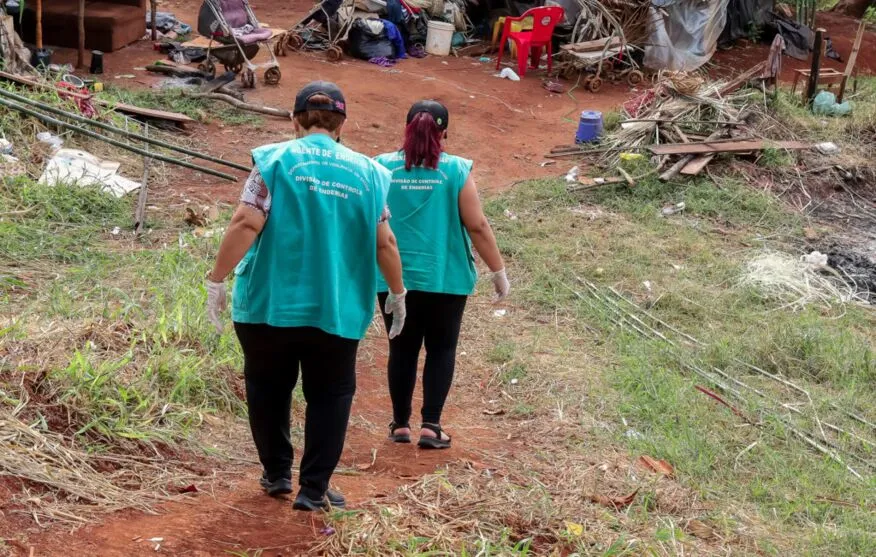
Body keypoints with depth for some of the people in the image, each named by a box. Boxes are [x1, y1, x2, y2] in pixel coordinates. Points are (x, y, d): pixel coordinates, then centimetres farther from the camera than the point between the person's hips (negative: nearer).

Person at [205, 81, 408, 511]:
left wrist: (217, 280, -7)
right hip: (338, 310, 1)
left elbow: (246, 224, -14)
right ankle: (314, 488, 6)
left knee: (269, 389, 17)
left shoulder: (276, 160, -4)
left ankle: (276, 473, 27)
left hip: (270, 303, -1)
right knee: (329, 395, 10)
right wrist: (397, 294, 18)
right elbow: (384, 242, 5)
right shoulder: (367, 172, 4)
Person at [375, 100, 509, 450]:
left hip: (393, 279, 2)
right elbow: (477, 226, -7)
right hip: (445, 278, -2)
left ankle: (401, 424, 16)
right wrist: (498, 271, 3)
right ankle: (431, 425, 2)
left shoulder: (382, 168, -2)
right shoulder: (457, 171, -7)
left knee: (402, 350, 13)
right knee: (441, 349, 9)